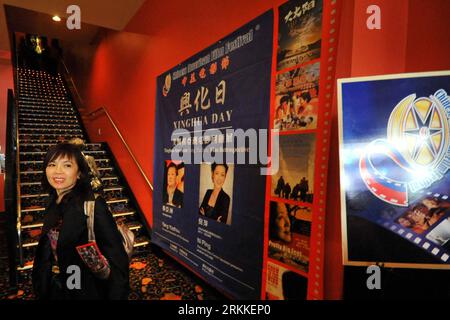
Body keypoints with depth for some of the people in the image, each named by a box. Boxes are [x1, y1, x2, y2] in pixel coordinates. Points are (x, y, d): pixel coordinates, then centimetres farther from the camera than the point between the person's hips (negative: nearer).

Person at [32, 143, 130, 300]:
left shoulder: (93, 204, -24)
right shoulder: (53, 203, -1)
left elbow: (116, 256, -24)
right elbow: (48, 247, 10)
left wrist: (116, 296, -23)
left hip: (87, 290, -6)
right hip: (54, 287, 7)